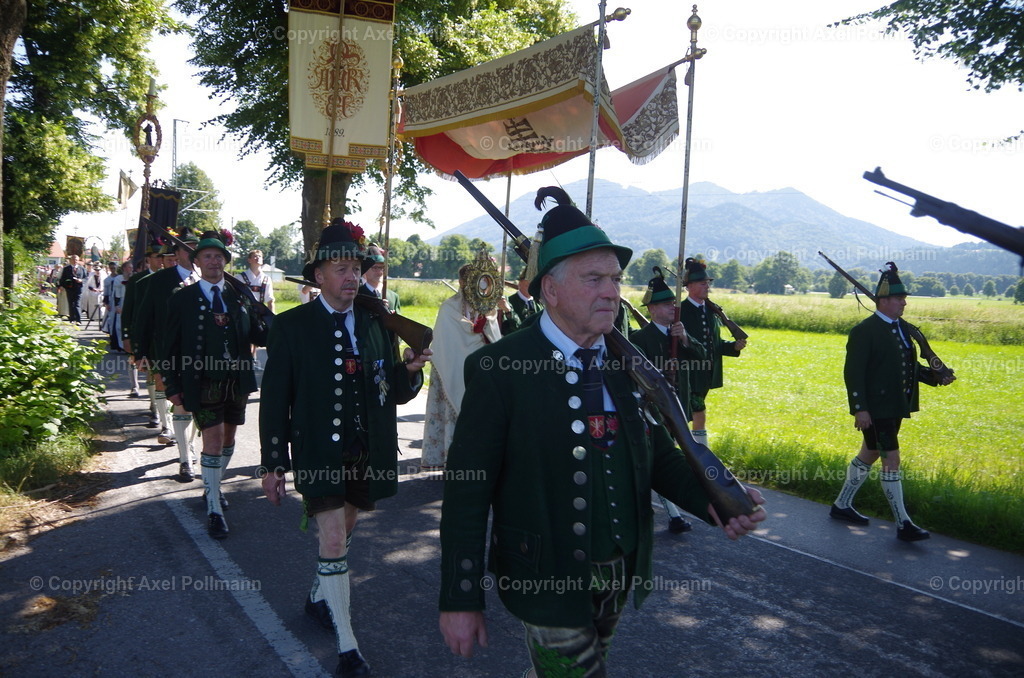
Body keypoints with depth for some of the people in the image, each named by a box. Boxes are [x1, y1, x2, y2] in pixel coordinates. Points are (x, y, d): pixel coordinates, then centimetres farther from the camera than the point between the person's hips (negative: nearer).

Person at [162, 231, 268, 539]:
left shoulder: (239, 296, 6)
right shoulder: (182, 299, -3)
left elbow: (257, 336, 3)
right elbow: (169, 347, -2)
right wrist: (173, 388, -6)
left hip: (237, 380, 4)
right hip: (203, 383, -4)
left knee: (228, 437, 16)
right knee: (213, 440, -7)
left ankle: (213, 488, 38)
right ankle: (214, 510, 2)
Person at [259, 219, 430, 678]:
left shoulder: (378, 326, 2)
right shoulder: (291, 326, -6)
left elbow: (398, 394, 4)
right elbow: (274, 399, -4)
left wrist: (409, 370, -19)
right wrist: (273, 463, -6)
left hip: (368, 452, 4)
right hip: (319, 452, -4)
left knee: (341, 532, 20)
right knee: (333, 541, -7)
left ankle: (320, 597, 46)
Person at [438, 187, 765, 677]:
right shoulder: (498, 370, -15)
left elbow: (659, 454, 7)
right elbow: (467, 490, -14)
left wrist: (714, 502, -12)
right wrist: (460, 601, -14)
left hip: (622, 575, 6)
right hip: (549, 580, -5)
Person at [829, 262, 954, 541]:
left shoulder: (902, 328, 12)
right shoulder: (864, 331, -15)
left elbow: (911, 366, 18)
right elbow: (853, 372, -18)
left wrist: (935, 376, 1)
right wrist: (860, 409, -22)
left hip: (894, 407, 9)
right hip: (875, 408, -9)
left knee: (869, 455, 17)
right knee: (892, 460, -6)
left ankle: (842, 505, 30)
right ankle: (903, 524, 1)